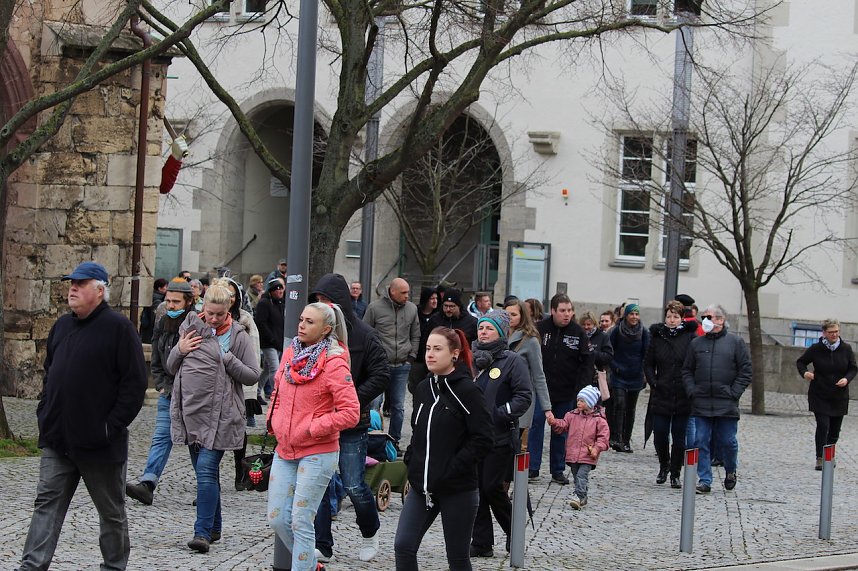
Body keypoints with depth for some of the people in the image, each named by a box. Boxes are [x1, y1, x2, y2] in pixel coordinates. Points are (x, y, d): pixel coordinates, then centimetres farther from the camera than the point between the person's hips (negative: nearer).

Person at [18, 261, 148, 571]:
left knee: (111, 509, 8)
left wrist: (113, 425, -15)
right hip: (57, 439, 6)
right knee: (47, 502, 0)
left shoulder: (118, 327, -9)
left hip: (99, 441, -6)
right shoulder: (62, 325, 12)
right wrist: (45, 413, 11)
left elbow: (135, 382, -12)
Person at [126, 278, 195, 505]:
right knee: (161, 437, -5)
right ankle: (147, 484, -14)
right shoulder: (162, 325, 9)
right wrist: (164, 387, 5)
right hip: (169, 392, 5)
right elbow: (156, 363, 17)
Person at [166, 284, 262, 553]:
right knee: (203, 471, 12)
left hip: (220, 414, -5)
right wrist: (180, 350, -4)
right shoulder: (191, 327, 9)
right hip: (191, 411, 5)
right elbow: (171, 368, 16)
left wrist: (227, 358, -15)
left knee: (207, 469, -15)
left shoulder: (238, 336, -2)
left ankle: (203, 531, -14)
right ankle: (214, 527, 23)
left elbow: (253, 375, -4)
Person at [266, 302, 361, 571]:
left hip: (317, 454, -7)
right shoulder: (291, 353, 7)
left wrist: (312, 428, -16)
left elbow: (350, 413, -17)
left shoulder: (334, 364, -14)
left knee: (301, 523, -6)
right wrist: (275, 421, 8)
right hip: (284, 450, 7)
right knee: (277, 519, 8)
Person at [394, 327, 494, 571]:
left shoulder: (467, 390, -11)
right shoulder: (423, 388, 8)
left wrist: (452, 469, -17)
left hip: (458, 489, -6)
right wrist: (411, 463, 7)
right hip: (422, 487, 6)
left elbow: (483, 439, -15)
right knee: (403, 546, -4)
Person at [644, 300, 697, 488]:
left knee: (679, 438, 2)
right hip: (661, 395, 2)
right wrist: (653, 382, 0)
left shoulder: (690, 336, -3)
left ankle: (675, 473, 14)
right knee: (660, 435, 3)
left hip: (683, 396, -2)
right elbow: (648, 364, 12)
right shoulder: (657, 336, 5)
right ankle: (664, 466, 28)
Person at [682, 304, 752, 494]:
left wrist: (734, 393, -6)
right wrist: (691, 391, 0)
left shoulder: (735, 342, 2)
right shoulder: (696, 343, 11)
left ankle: (731, 471, 29)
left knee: (728, 442, 3)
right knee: (701, 442, 0)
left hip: (726, 405, -2)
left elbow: (745, 371, 2)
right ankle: (704, 480, 6)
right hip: (701, 404, 3)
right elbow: (687, 370, 15)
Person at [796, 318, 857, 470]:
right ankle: (820, 458, -7)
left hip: (839, 396, 3)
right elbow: (800, 361, 6)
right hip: (819, 396, -3)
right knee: (823, 425, -14)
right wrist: (804, 373, -15)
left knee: (835, 429, 10)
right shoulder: (815, 349, -7)